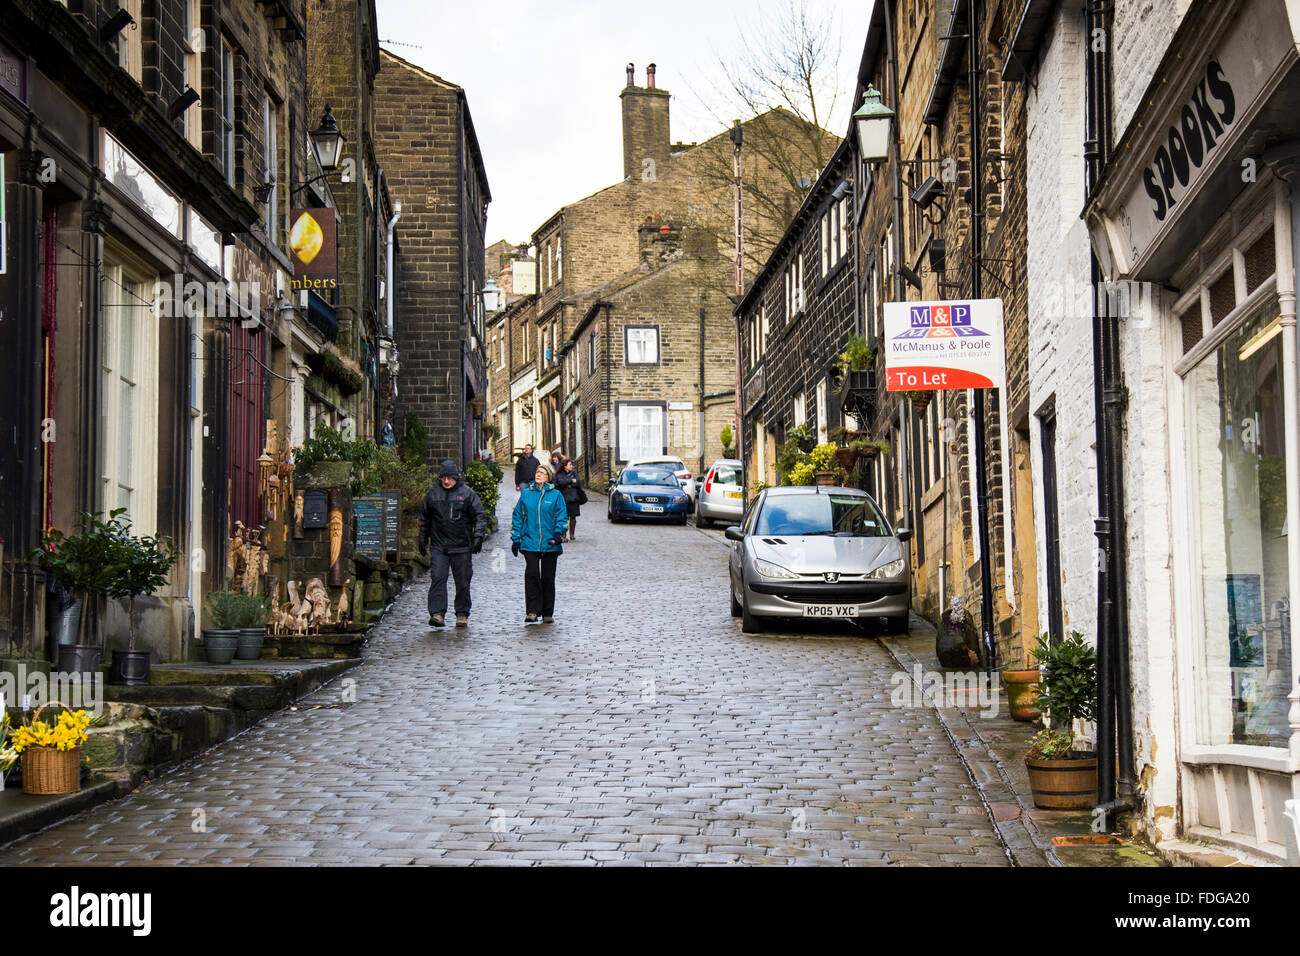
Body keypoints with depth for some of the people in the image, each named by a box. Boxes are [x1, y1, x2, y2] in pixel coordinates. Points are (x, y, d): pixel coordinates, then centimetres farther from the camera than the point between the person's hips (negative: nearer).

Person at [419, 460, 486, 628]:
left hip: (461, 546, -1)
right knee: (437, 579, -11)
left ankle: (462, 614, 15)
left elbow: (480, 516, 1)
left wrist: (478, 536, -10)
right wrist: (422, 540, 18)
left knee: (463, 582, 4)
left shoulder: (467, 493, 0)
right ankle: (437, 613, -14)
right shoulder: (433, 494, 9)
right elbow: (425, 519, 19)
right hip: (438, 546, 1)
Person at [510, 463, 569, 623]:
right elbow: (517, 516, 13)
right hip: (529, 542, 0)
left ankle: (547, 613, 15)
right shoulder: (526, 494, 9)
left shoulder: (556, 495, 4)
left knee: (548, 578, 6)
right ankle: (532, 611, -15)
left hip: (550, 544, 0)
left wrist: (558, 533, -14)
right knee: (531, 574, -15)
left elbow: (562, 515, 3)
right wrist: (516, 539, 7)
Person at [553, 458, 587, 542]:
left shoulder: (574, 473, 14)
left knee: (573, 517, 3)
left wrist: (568, 485, -5)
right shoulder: (559, 474, 5)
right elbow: (561, 483, -13)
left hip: (574, 498, 3)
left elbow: (578, 483, 2)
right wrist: (571, 481, -5)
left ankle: (572, 534, 16)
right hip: (564, 499, -3)